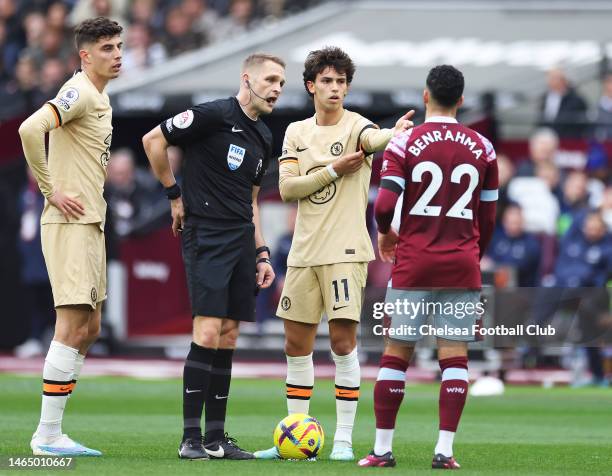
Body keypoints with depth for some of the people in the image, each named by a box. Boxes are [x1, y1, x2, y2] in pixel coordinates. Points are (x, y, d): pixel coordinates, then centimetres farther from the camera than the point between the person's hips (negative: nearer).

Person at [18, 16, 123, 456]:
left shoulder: (101, 98, 17)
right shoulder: (80, 92, -13)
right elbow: (31, 129, -29)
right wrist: (51, 190, -22)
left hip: (91, 224, 10)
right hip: (70, 223, -10)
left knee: (88, 328, 11)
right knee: (74, 326, -10)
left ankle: (51, 431, 14)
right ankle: (48, 435, -7)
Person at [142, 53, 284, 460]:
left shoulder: (264, 137, 16)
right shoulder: (215, 116, -9)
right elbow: (153, 140, -8)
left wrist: (261, 253, 19)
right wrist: (175, 194, -2)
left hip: (241, 241, 8)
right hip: (206, 238, -8)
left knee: (228, 338, 7)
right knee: (208, 332, -13)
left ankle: (217, 437, 10)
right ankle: (191, 437, -10)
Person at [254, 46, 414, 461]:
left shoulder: (355, 125, -4)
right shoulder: (297, 132, 10)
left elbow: (373, 139, -30)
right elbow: (287, 188, -1)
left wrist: (397, 132, -53)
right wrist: (334, 170, -13)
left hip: (344, 250, -5)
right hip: (304, 251, 5)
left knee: (343, 339, -10)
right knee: (297, 343, 8)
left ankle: (344, 439, -4)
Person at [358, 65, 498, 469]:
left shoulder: (405, 143, -4)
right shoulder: (482, 148, 5)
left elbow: (385, 205, -12)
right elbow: (488, 217, 10)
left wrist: (384, 233, 10)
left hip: (413, 266, -1)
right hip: (462, 267, 1)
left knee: (396, 354, 5)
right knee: (455, 355, 2)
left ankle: (383, 448, 7)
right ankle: (445, 450, -5)